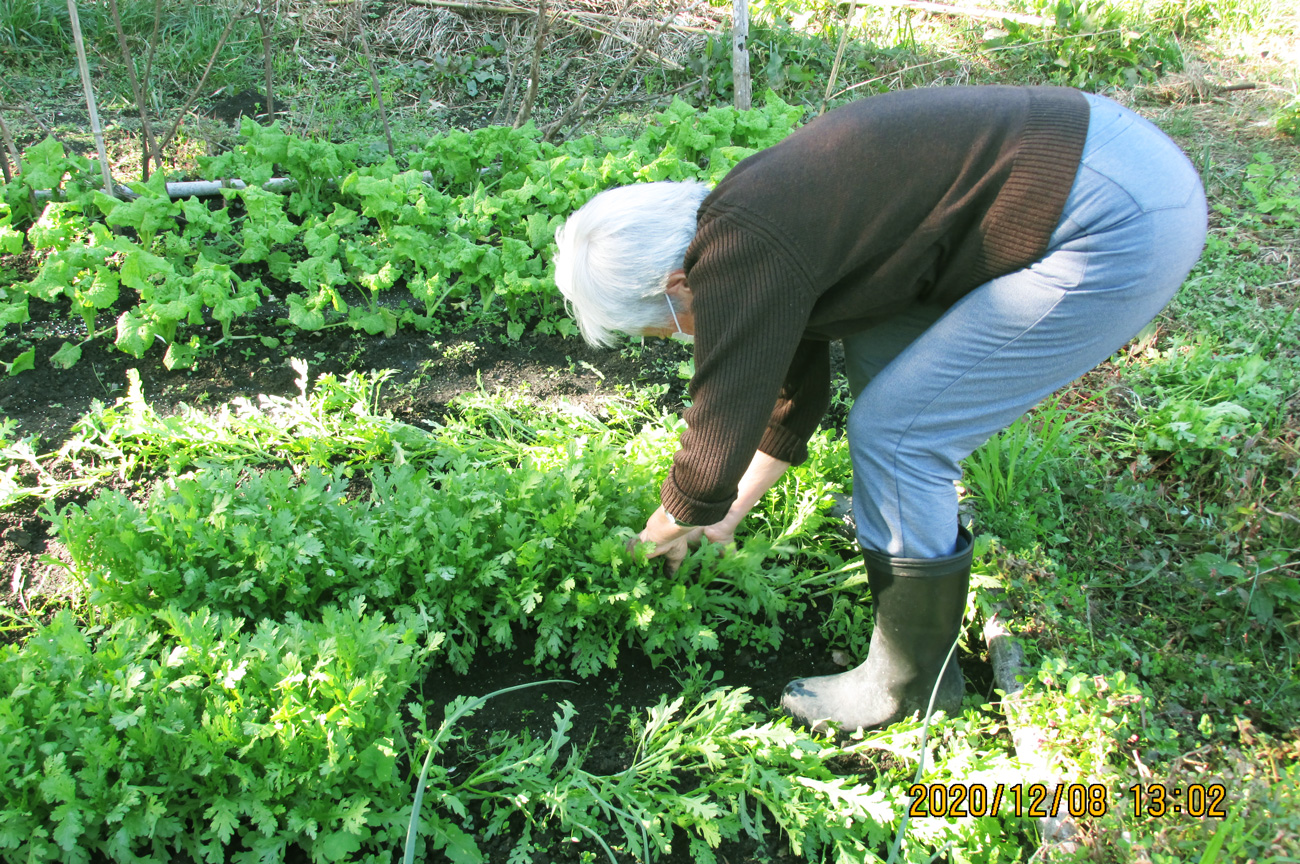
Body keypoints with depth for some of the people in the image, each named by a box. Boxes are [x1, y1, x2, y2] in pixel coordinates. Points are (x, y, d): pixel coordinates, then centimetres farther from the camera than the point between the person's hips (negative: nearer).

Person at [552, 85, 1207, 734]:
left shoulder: (739, 261, -17)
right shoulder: (751, 219, 13)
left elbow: (713, 458, -10)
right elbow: (794, 394, 25)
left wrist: (662, 534, 10)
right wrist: (727, 518, 32)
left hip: (1122, 224, -10)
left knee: (896, 434, -5)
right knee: (876, 350, 18)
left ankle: (914, 687, 14)